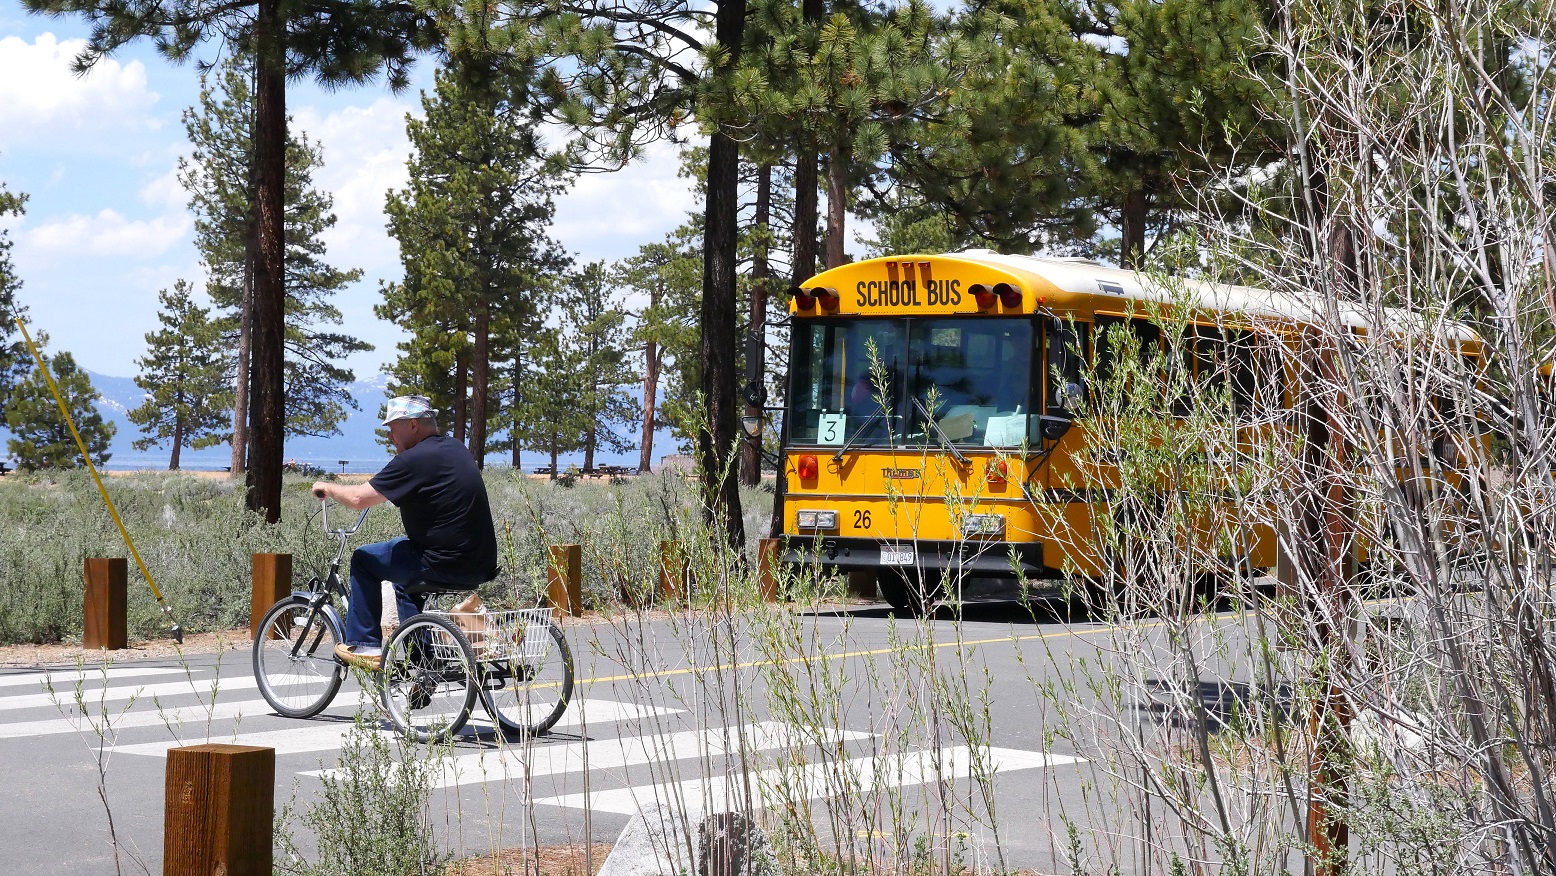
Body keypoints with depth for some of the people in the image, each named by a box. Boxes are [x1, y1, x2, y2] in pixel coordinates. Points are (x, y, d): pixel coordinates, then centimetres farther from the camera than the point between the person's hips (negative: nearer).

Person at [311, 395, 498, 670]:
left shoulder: (414, 460, -14)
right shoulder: (458, 449, 13)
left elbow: (358, 498, -13)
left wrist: (328, 488, 8)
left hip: (445, 566, -9)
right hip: (482, 567, 9)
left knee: (363, 559, 8)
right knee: (406, 581, 33)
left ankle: (363, 645, 12)